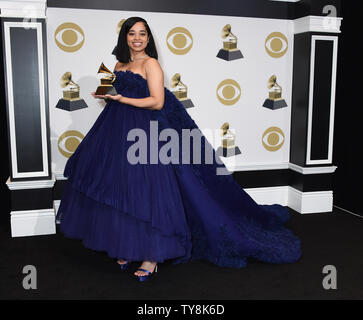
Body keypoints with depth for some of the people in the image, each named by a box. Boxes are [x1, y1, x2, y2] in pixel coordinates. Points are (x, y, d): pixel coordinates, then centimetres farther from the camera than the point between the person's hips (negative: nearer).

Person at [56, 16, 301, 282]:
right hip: (119, 132, 7)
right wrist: (105, 94, 8)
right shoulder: (119, 65, 18)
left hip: (144, 133, -7)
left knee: (146, 191, -7)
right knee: (121, 190, 6)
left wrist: (120, 98, -16)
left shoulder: (150, 63, -3)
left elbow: (157, 102, -14)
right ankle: (127, 249, 19)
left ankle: (152, 256, 3)